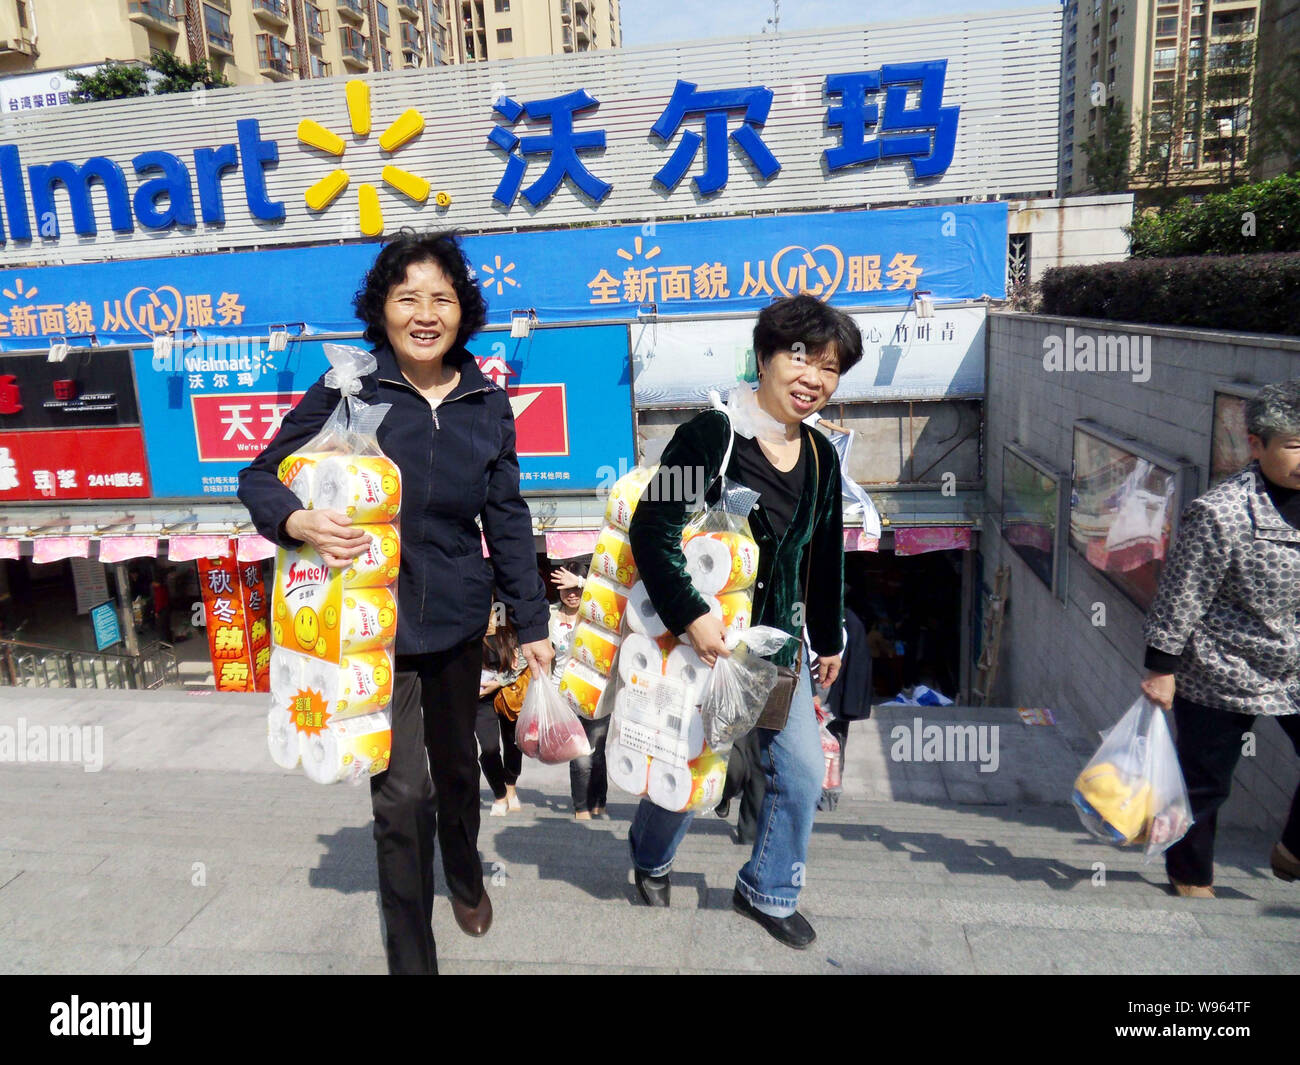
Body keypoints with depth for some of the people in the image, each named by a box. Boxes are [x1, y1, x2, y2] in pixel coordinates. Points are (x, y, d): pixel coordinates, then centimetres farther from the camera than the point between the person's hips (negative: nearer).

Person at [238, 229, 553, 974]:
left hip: (457, 619, 4)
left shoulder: (487, 403, 1)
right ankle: (412, 957, 17)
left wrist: (533, 624, 4)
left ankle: (466, 876, 52)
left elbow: (507, 520, 4)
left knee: (457, 763, 21)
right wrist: (299, 522, -25)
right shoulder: (347, 390, -8)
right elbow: (260, 477, -2)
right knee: (402, 791, -5)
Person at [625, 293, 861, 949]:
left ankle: (767, 892, 33)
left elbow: (825, 557, 14)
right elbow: (650, 531, -22)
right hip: (702, 635, -6)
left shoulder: (821, 458, 4)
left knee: (802, 771, 9)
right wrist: (690, 616, -28)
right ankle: (650, 860, 43)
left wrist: (828, 639, 20)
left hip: (777, 640, 6)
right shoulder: (710, 435, -17)